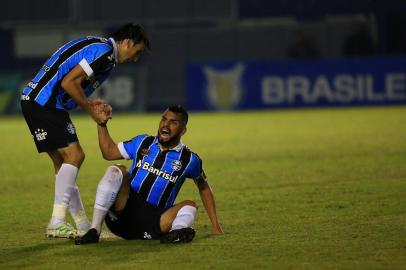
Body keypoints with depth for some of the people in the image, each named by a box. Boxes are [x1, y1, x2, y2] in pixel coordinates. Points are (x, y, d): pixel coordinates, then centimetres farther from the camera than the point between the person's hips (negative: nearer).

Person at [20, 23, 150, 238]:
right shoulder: (104, 53, -12)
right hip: (43, 103, -11)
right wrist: (91, 111, -9)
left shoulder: (97, 45, 20)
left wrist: (90, 103, 13)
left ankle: (83, 226, 14)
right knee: (74, 155, -12)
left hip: (34, 99, 11)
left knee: (63, 162, 11)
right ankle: (57, 223, -15)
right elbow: (68, 82, -19)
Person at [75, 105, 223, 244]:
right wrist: (102, 124, 9)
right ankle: (94, 231, -31)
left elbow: (204, 188, 17)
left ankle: (175, 233, -60)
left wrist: (215, 225, 12)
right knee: (116, 171, -21)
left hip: (153, 223, -1)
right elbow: (109, 152, 20)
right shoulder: (143, 143, 11)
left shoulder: (189, 160, 5)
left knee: (189, 206, -23)